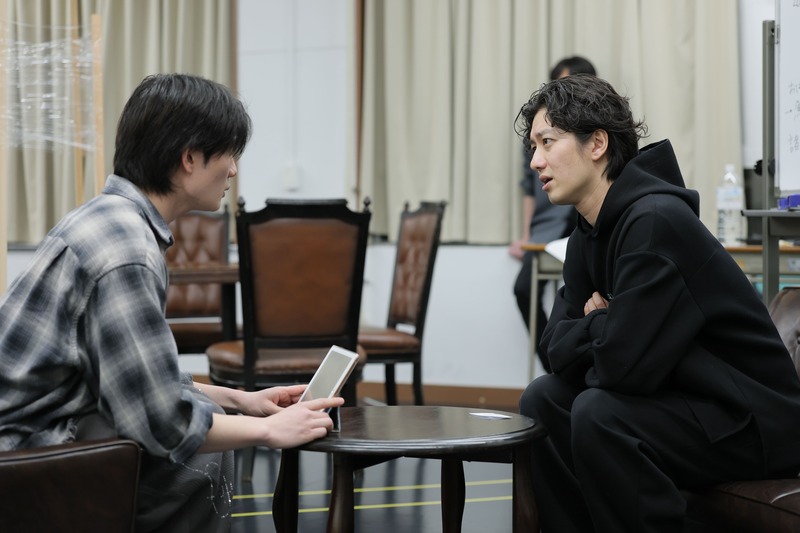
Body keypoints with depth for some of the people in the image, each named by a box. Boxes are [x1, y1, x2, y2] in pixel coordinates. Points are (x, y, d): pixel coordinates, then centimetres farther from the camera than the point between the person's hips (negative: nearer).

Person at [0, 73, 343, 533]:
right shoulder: (125, 251, -24)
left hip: (37, 421, 10)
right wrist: (269, 431, -10)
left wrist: (239, 400, 9)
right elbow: (161, 421, -24)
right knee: (204, 464, -15)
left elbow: (145, 379, 14)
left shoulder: (112, 218, 7)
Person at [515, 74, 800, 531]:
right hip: (682, 399, 9)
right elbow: (557, 346, 6)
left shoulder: (655, 220, -23)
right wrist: (602, 327, -14)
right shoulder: (588, 233, 7)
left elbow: (624, 363, -27)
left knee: (599, 415, -28)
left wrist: (595, 323, -6)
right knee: (543, 400, 4)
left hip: (754, 423, -9)